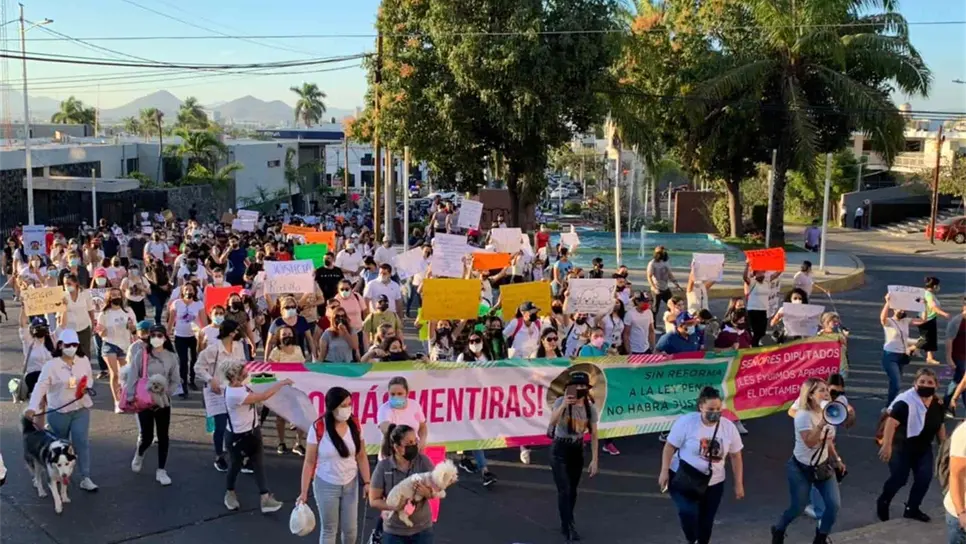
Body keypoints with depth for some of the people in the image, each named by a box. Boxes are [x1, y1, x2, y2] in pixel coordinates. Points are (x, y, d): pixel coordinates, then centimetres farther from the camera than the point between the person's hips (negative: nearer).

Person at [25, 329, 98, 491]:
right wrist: (32, 407, -34)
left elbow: (90, 378, 13)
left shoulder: (84, 360, -2)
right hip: (58, 411, -2)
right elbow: (40, 387, -21)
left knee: (82, 442, -6)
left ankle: (85, 478, -2)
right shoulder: (51, 365, -14)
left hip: (81, 409, 2)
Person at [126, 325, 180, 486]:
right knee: (146, 437, 0)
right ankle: (139, 455, 35)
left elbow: (175, 380, 5)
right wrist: (130, 396, -13)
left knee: (163, 437, 5)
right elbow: (132, 376, -8)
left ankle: (161, 471, 15)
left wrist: (166, 393, -7)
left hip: (163, 402, 2)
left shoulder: (171, 357, -2)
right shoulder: (141, 354, -7)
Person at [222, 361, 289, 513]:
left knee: (259, 464, 6)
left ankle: (265, 498, 8)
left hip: (252, 431, 8)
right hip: (239, 436, -8)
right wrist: (281, 383, -27)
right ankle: (230, 493, 41)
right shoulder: (234, 394, -34)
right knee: (236, 465, 15)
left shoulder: (239, 385, -5)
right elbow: (263, 396, -35)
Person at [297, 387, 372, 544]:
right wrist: (304, 492, -12)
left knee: (351, 529, 10)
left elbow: (361, 456, 1)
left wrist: (367, 482, -5)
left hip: (350, 484, 3)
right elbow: (309, 462, -12)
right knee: (329, 529, 10)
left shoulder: (355, 425, -7)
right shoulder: (318, 428, -18)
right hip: (326, 485, -3)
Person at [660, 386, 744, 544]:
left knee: (706, 521, 11)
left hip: (713, 483, 4)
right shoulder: (686, 422, -16)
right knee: (688, 512, -25)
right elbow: (670, 447, -10)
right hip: (683, 479, -4)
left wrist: (738, 484, 4)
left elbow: (735, 456, 4)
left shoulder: (728, 427, -5)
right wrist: (664, 472, -16)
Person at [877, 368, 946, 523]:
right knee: (899, 478, -2)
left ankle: (912, 509, 13)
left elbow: (940, 426, 14)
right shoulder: (905, 401, -25)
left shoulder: (937, 403, 0)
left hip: (924, 448, 6)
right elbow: (892, 421, -33)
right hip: (902, 447, -6)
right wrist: (887, 445, -41)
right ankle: (883, 502, 26)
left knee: (924, 477, -5)